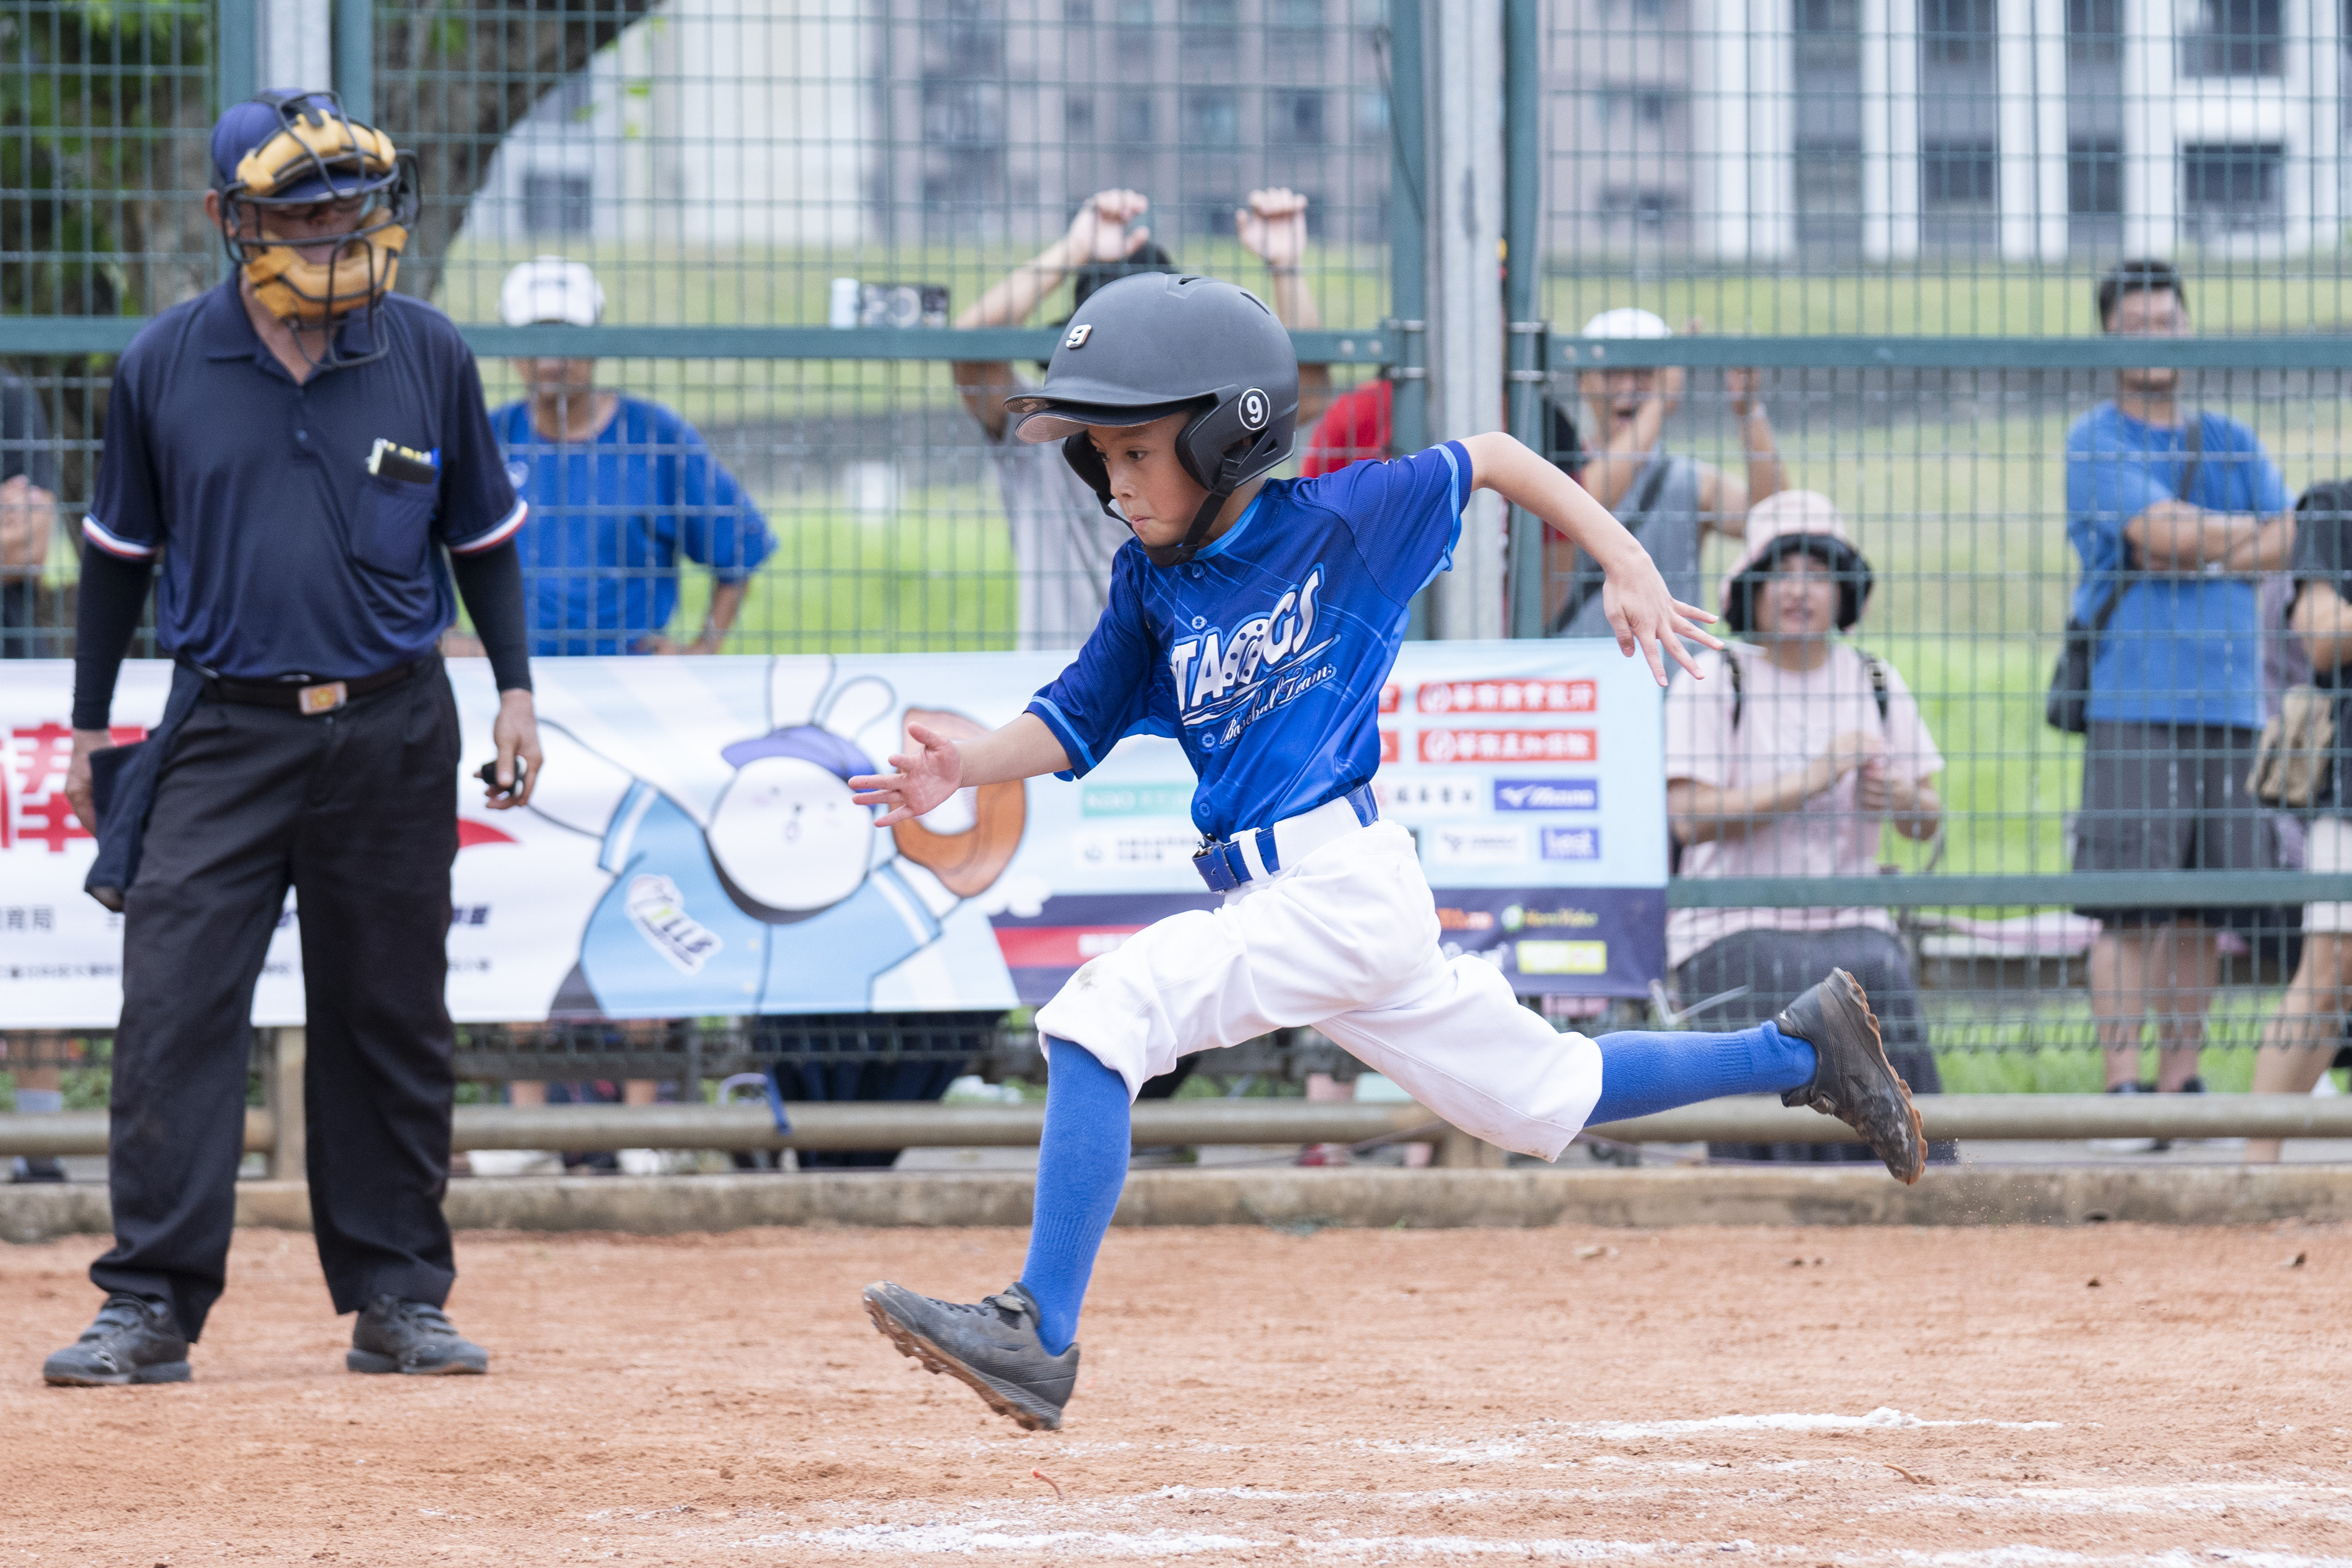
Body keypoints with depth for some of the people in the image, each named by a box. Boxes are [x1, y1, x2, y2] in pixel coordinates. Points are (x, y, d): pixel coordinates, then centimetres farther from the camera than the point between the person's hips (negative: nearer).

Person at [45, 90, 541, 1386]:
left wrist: (515, 692, 3)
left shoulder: (428, 357, 1)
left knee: (390, 1022, 7)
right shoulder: (163, 366, -1)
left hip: (390, 734, 1)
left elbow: (483, 537, 11)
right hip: (224, 733, -1)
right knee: (175, 1011, -10)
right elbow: (120, 549, 10)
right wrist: (89, 725, 12)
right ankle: (152, 1304, -8)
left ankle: (397, 1299, 16)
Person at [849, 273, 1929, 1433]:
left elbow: (1490, 460, 4)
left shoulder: (1338, 519, -7)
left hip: (1341, 883, -9)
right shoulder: (1152, 584, 11)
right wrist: (964, 768, -7)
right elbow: (1076, 724, 12)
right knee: (1539, 1102, 20)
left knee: (1104, 1012, -22)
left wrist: (1628, 568, -1)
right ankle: (1799, 1051, 35)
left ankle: (1041, 1333, -26)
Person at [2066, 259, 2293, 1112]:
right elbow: (2159, 531, -12)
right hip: (2135, 703, -5)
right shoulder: (2098, 443, 1)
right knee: (2127, 911, -9)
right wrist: (2245, 534, 3)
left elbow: (2283, 541, 7)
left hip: (2227, 702, 5)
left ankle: (2180, 1082, 10)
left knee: (2201, 912, 5)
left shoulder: (2231, 442, 18)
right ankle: (2122, 1083, -9)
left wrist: (2203, 556, -9)